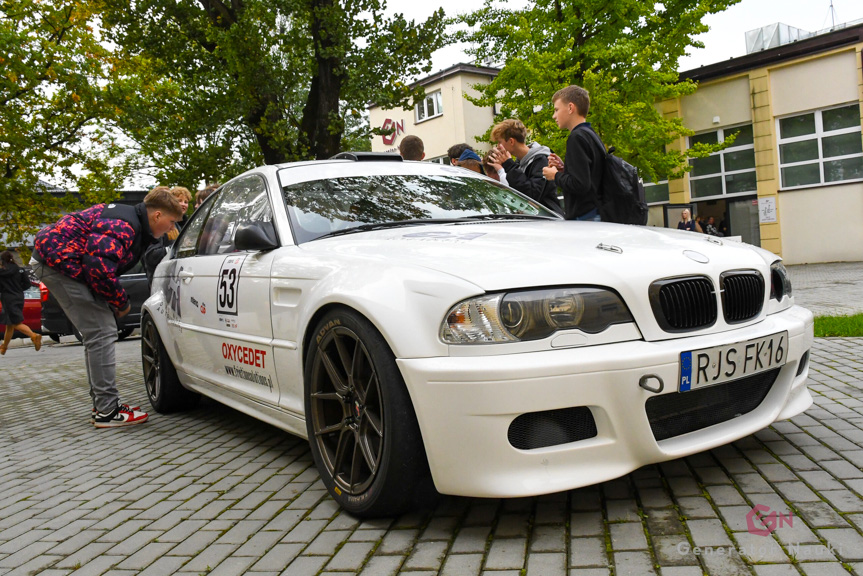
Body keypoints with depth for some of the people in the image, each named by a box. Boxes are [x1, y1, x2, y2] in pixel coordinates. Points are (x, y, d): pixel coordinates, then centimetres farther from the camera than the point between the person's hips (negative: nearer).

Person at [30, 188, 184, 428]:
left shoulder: (134, 223, 9)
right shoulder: (123, 226, -23)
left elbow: (106, 266, 17)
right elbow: (99, 269, -30)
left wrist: (119, 300, 5)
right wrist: (121, 302, -15)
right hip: (56, 261, -11)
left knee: (99, 333, 11)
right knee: (102, 333, -13)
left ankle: (103, 403, 17)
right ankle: (107, 412, -10)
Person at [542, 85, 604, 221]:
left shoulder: (577, 137, -12)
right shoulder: (591, 135, 17)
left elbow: (580, 184, -21)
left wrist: (556, 176, -4)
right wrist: (563, 169, 13)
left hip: (583, 218, -10)